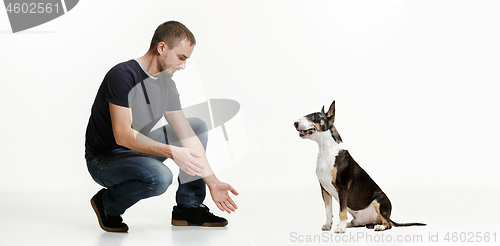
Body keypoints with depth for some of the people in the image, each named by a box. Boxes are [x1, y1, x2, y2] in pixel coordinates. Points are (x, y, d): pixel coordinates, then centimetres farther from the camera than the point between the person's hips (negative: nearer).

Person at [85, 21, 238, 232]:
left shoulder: (167, 85, 0)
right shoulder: (123, 76, -24)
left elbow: (186, 136, -1)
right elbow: (122, 135, -31)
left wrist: (212, 181, -5)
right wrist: (172, 152, -37)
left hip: (137, 150, 8)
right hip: (104, 159, -8)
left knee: (198, 126, 6)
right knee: (159, 176, -36)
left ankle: (188, 207, 7)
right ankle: (107, 203, -5)